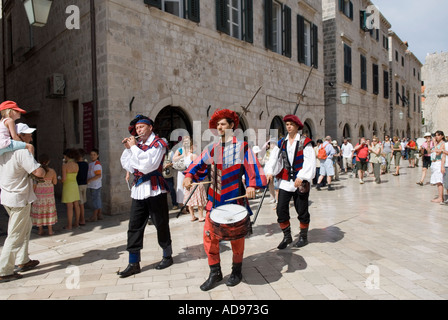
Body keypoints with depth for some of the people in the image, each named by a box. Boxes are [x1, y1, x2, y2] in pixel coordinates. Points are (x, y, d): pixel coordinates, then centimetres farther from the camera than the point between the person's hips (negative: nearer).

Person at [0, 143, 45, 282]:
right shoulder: (22, 152, -23)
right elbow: (39, 172, -29)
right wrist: (42, 172, -6)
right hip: (19, 199, -9)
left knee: (26, 227, 23)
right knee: (16, 235, 2)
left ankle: (23, 261, 32)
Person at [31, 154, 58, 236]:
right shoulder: (52, 171, -8)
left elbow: (34, 184, -10)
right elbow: (55, 182, 1)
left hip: (39, 194, -1)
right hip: (49, 194, 1)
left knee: (39, 211, 9)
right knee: (49, 211, 9)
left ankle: (40, 230, 14)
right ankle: (50, 230, 11)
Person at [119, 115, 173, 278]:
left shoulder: (158, 143, -4)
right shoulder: (138, 145, 15)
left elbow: (148, 164, -19)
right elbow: (128, 166, 16)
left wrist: (134, 147, -13)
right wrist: (128, 148, 4)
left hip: (155, 190, -6)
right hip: (138, 190, 6)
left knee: (161, 225, 5)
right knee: (134, 226, 4)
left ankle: (167, 256, 23)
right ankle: (134, 263, 12)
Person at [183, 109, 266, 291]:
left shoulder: (241, 146, -2)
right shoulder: (212, 148, 10)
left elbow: (252, 166, -11)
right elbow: (198, 163, 9)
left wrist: (252, 185, -26)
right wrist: (189, 176, -10)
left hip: (234, 199, -3)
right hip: (214, 199, 4)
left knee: (236, 237, 9)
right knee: (209, 236, 2)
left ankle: (236, 271, 29)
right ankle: (215, 273, 19)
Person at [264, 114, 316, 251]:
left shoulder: (305, 142, -4)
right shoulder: (282, 143, 9)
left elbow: (310, 162, -11)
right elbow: (274, 158, 2)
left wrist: (301, 177, -21)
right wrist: (270, 171, -15)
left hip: (300, 182, -3)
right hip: (285, 181, 4)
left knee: (302, 211, 8)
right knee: (281, 210, 1)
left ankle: (303, 237, 27)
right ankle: (287, 237, 19)